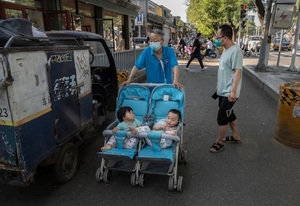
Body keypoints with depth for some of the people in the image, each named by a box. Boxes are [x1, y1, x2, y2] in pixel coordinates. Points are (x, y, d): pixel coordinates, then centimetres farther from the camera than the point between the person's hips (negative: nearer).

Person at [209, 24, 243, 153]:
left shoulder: (236, 51, -19)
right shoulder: (226, 50, 10)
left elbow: (237, 72, -22)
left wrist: (233, 91, -25)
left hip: (229, 93, -10)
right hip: (222, 91, 10)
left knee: (222, 117, -1)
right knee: (229, 114, 20)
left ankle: (219, 142, 15)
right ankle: (236, 136, 37)